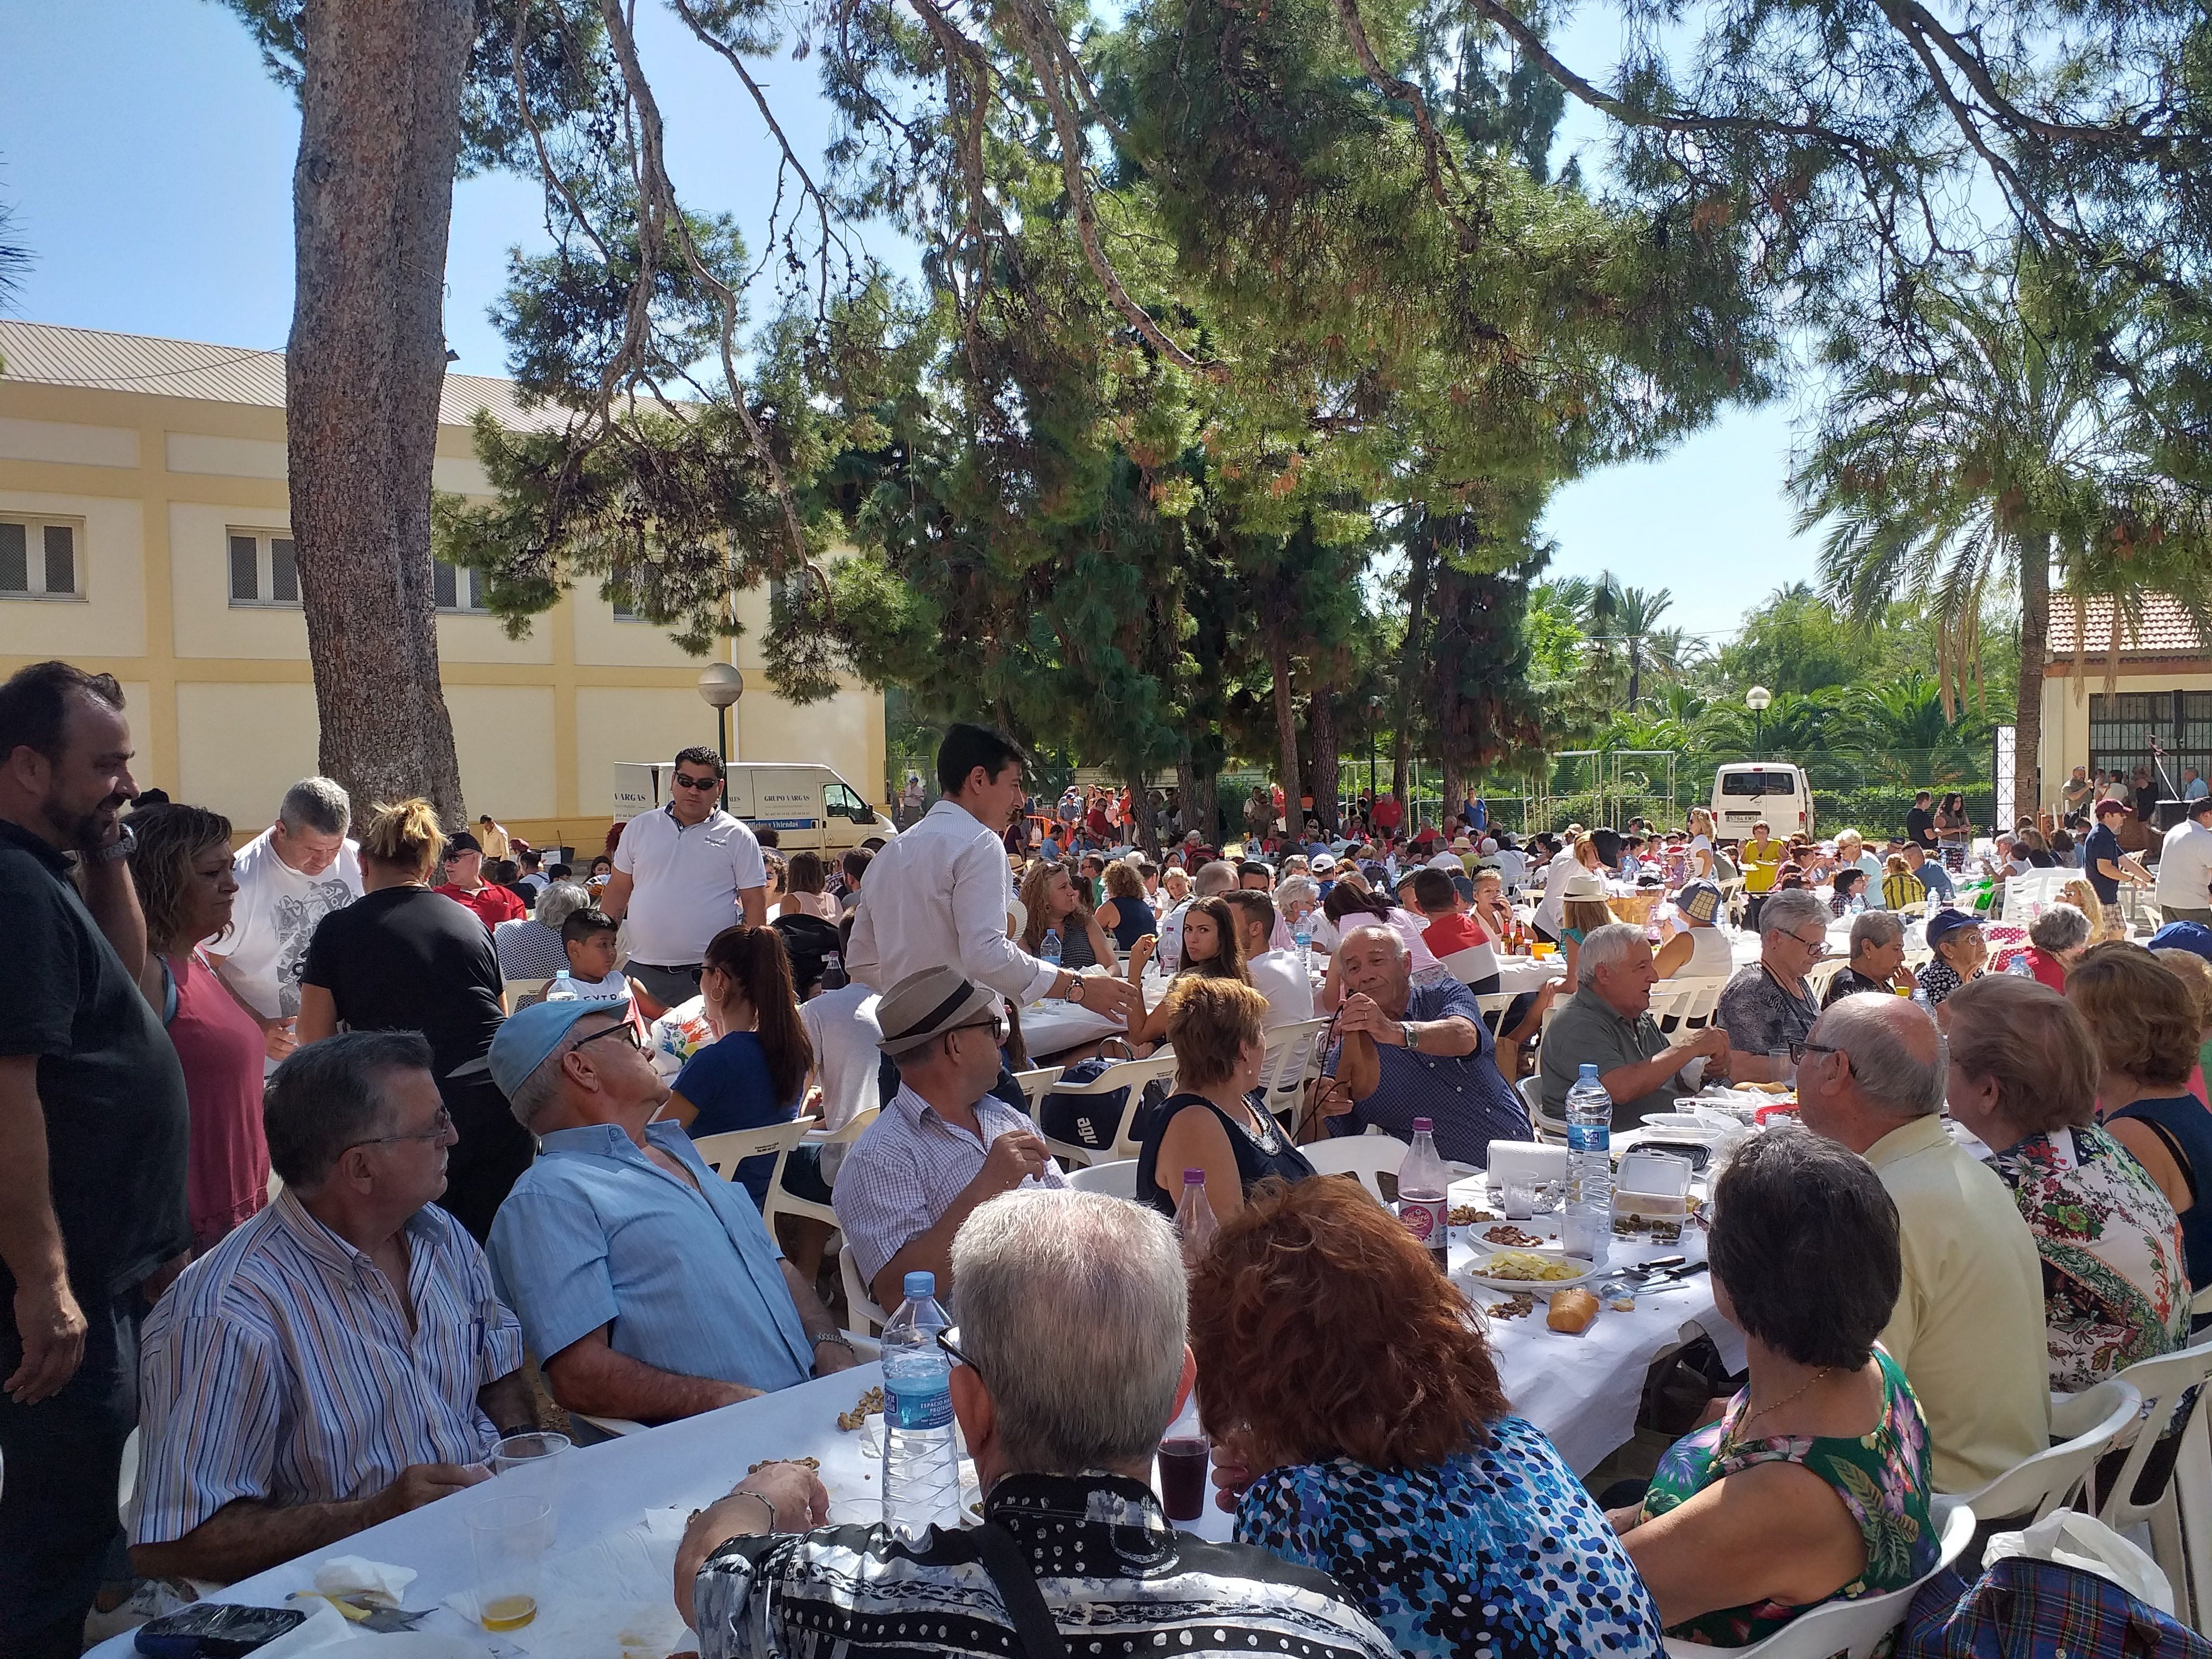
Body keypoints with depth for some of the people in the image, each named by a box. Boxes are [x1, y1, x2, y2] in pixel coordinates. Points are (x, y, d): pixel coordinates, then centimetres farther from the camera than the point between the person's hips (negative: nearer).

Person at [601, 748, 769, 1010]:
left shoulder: (737, 837, 2)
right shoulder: (640, 828, 10)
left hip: (709, 975, -3)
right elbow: (618, 891, 14)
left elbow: (755, 903, 1)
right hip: (643, 969, 3)